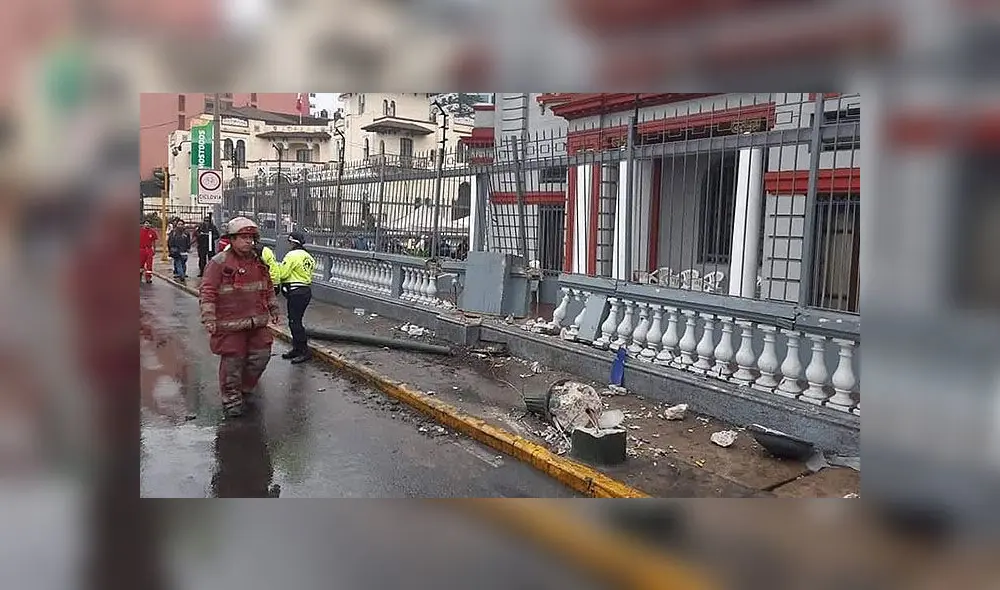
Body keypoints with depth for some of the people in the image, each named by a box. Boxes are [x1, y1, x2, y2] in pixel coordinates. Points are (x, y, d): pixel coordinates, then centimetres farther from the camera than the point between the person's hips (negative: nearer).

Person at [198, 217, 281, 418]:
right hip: (230, 324, -6)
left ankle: (245, 388, 33)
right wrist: (209, 319, -18)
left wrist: (273, 309, 22)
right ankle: (231, 399, 17)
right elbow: (207, 292, -12)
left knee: (261, 356, 11)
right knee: (232, 362, 1)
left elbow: (268, 288, 21)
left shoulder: (259, 262, 9)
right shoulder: (218, 263, -10)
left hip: (257, 322, 6)